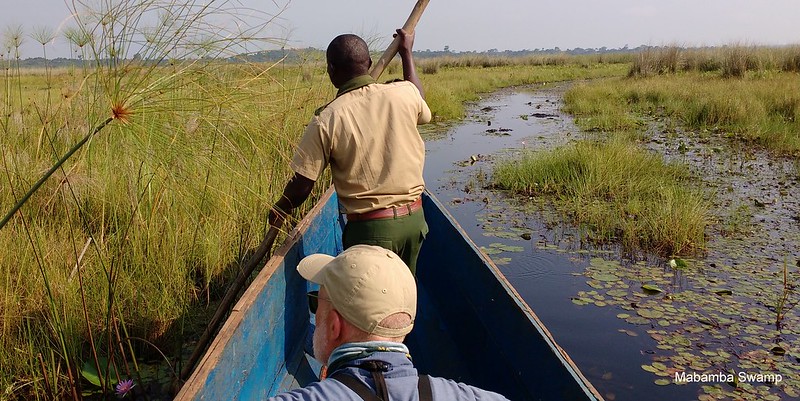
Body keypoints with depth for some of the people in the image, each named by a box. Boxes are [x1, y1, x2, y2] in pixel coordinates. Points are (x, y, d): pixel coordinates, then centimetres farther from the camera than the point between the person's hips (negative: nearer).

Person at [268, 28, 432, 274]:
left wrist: (280, 210, 13)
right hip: (414, 218, 4)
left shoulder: (327, 120, -13)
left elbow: (303, 183, -8)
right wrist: (406, 52, 34)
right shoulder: (404, 93, -4)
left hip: (369, 228, -4)